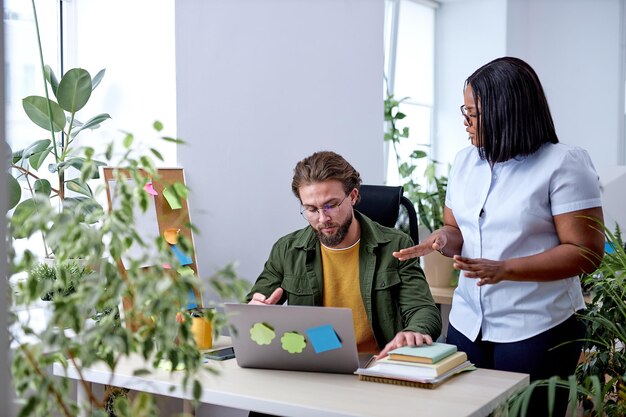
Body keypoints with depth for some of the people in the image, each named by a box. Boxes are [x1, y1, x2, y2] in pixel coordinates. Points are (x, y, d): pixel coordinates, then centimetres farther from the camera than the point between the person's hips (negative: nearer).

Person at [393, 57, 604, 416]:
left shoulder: (564, 164, -10)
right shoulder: (466, 161, 9)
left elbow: (587, 253, -14)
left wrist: (504, 270, -23)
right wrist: (444, 240, -8)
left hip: (537, 330, -5)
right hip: (467, 324, 5)